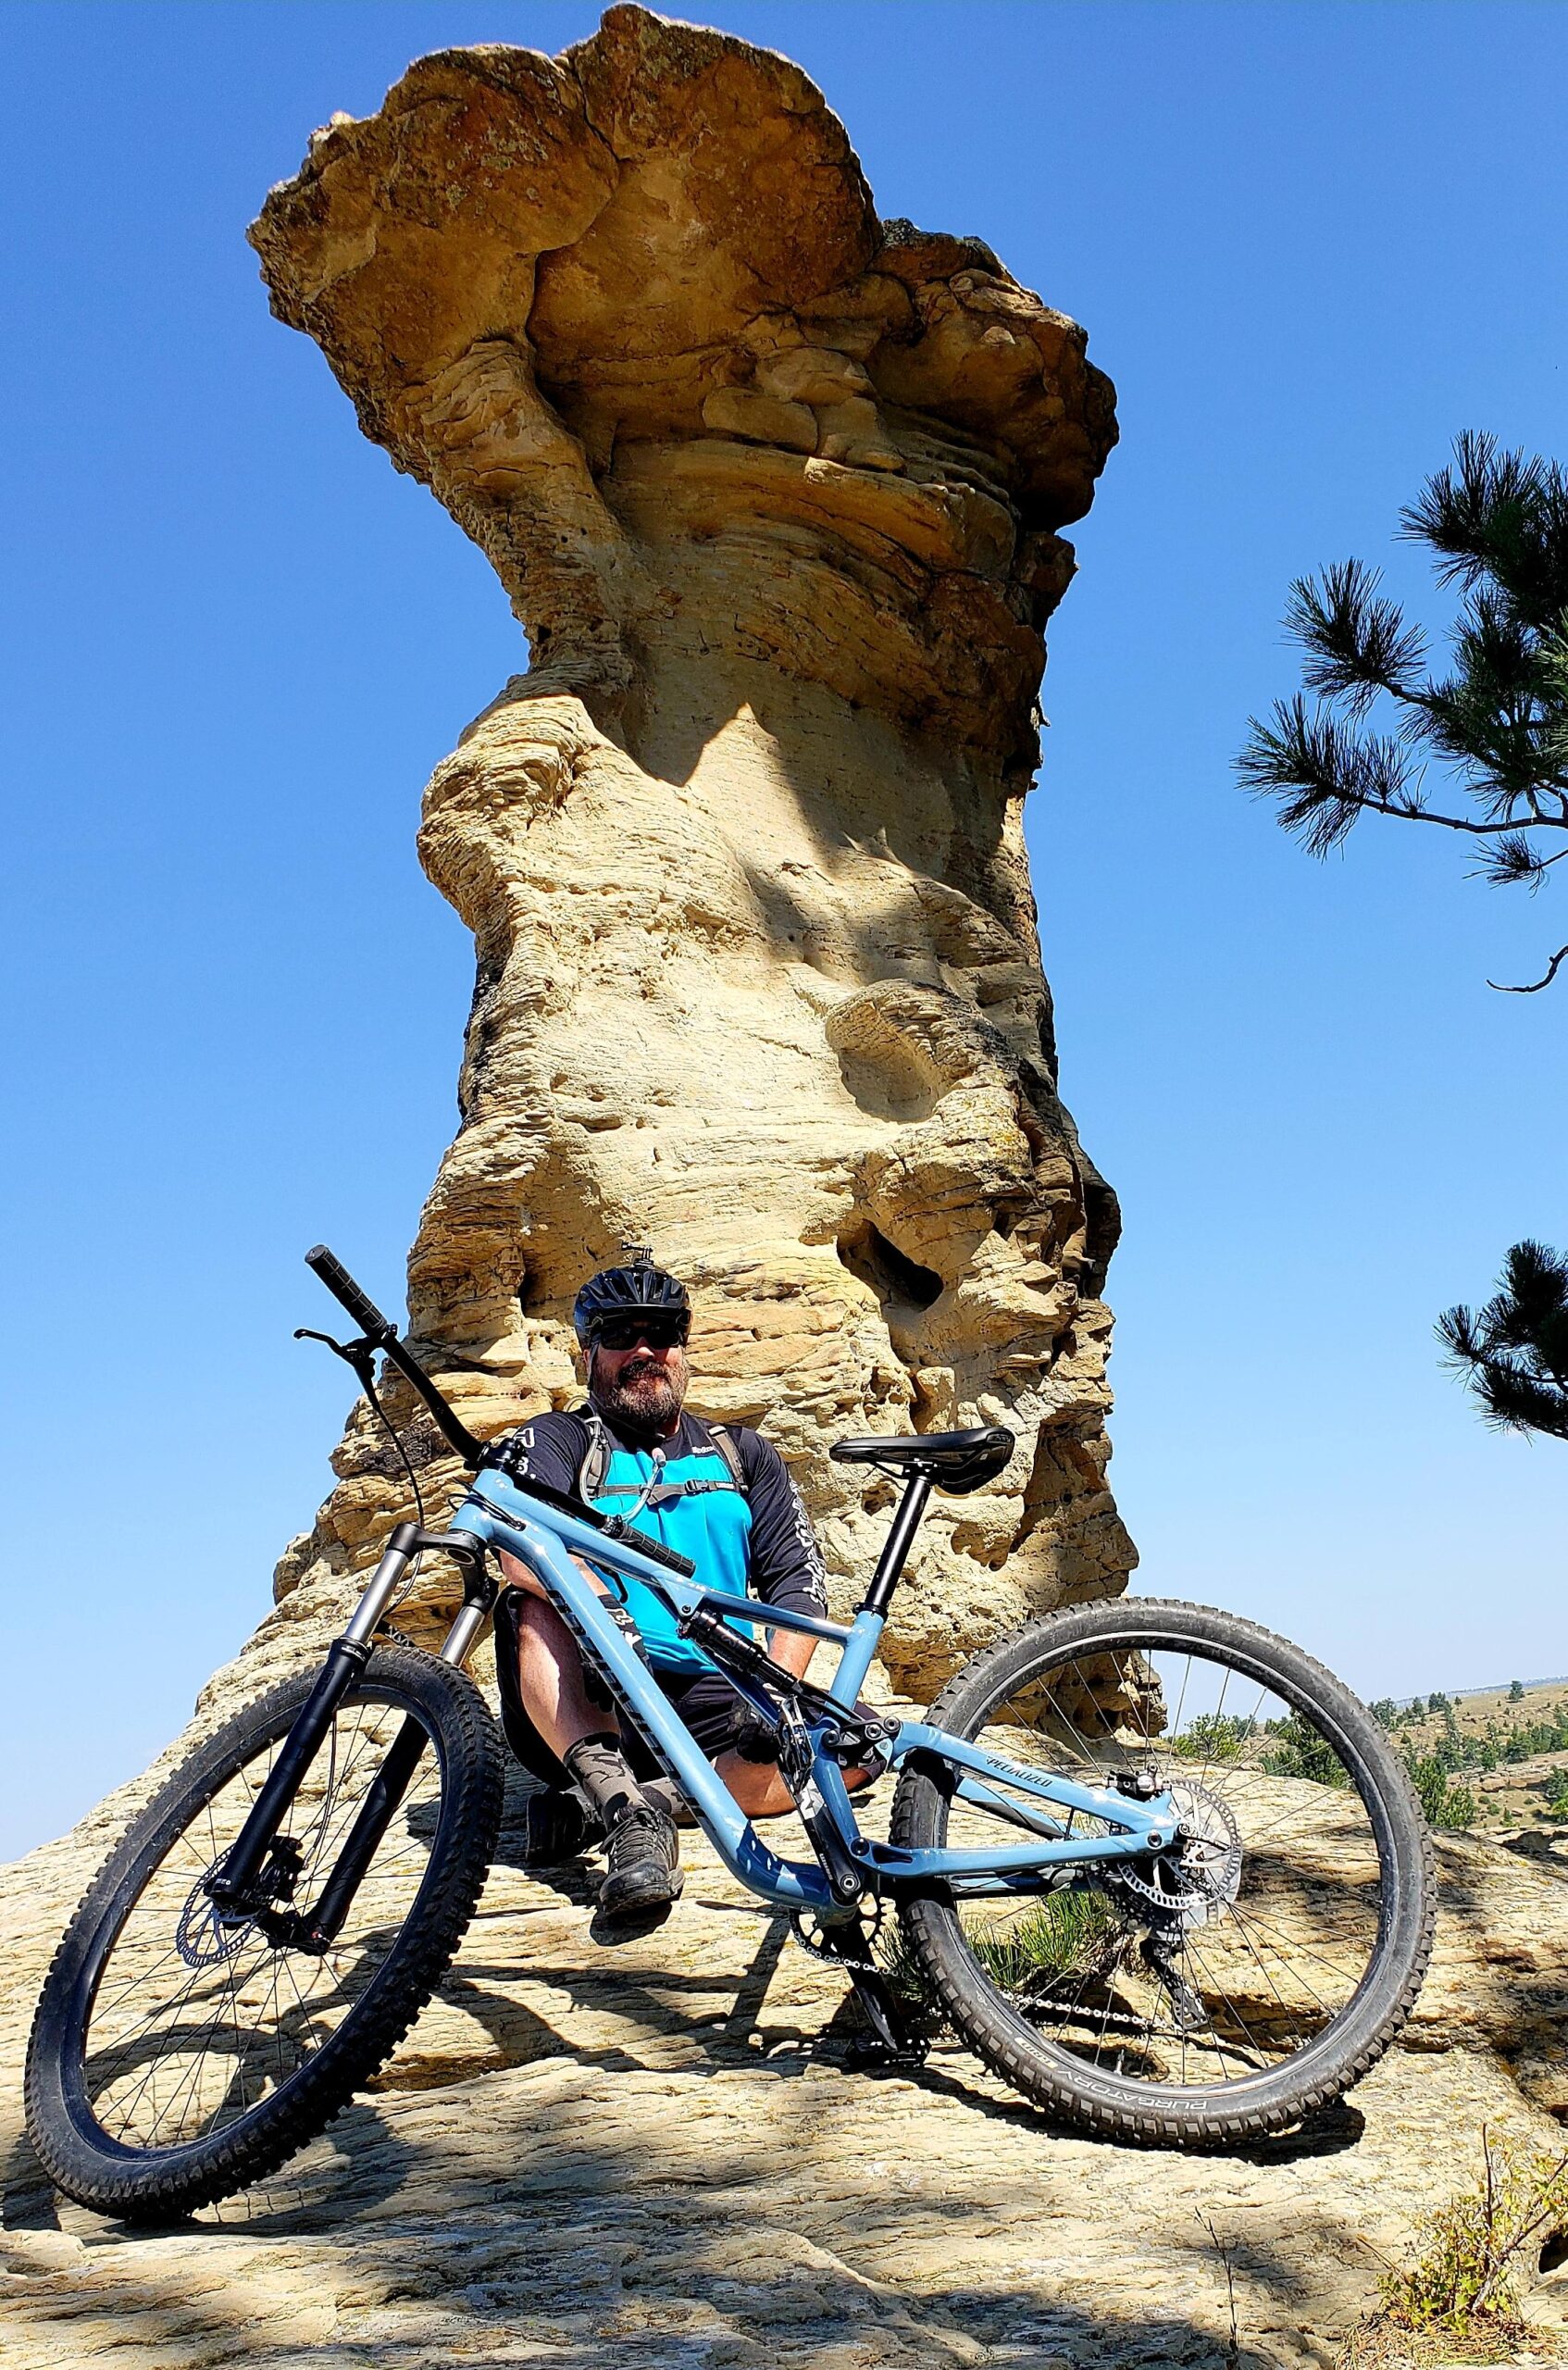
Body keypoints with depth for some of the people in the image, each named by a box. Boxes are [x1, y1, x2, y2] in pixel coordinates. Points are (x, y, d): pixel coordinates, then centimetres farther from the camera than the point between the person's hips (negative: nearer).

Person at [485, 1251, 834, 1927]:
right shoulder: (556, 1441, 6)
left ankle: (654, 1798, -26)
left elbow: (800, 1584, 5)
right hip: (588, 1712, -2)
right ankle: (626, 1809, -42)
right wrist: (601, 1604, -38)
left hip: (709, 1705, 2)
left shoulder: (742, 1455, 16)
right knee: (533, 1608, -31)